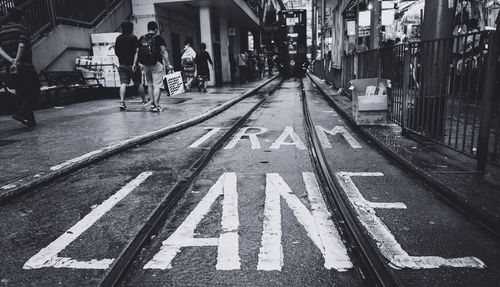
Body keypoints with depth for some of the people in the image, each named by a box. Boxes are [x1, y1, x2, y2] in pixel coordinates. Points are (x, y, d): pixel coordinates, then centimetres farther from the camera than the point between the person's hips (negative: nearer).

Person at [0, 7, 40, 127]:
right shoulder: (21, 28, -2)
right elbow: (22, 45, -18)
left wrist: (10, 59, -10)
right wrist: (16, 62, -20)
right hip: (24, 66, -6)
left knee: (23, 95, 11)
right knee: (34, 92, 0)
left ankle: (30, 120, 8)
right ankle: (21, 114, -17)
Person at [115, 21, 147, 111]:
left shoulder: (118, 38, 9)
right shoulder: (133, 38, -5)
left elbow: (116, 52, 13)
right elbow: (136, 51, -14)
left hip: (122, 64, 4)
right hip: (132, 64, -4)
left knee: (123, 83, 0)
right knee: (138, 83, 7)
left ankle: (122, 102, -13)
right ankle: (144, 101, 20)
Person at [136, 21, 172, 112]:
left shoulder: (141, 39, 8)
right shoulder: (158, 38, -4)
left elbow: (137, 52, 8)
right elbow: (164, 52, -8)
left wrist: (134, 64, 13)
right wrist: (168, 64, -6)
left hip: (146, 65, 5)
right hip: (156, 64, -5)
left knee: (150, 84, 18)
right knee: (157, 85, -4)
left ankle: (153, 103, 23)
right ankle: (156, 105, -8)